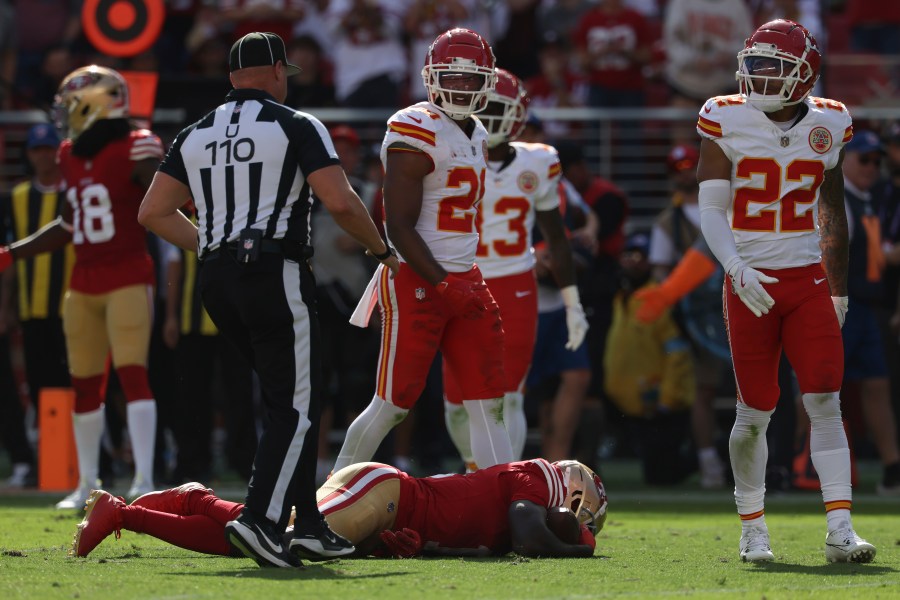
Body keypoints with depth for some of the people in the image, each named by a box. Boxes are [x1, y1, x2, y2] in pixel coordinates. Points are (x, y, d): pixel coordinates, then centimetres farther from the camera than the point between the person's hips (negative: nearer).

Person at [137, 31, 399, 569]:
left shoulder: (196, 136, 15)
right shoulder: (296, 127, -3)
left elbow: (154, 212, 13)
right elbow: (340, 202, -11)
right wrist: (383, 251, 4)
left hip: (219, 281, 7)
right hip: (276, 274, -7)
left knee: (291, 399, 17)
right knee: (296, 408, -4)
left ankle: (309, 524, 14)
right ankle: (259, 519, -21)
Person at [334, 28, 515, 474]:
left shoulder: (476, 137, 15)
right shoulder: (417, 133, -13)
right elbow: (399, 227, -17)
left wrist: (465, 284, 19)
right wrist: (444, 285, -21)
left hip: (463, 281, 8)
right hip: (416, 281, -8)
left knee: (488, 404, 3)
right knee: (392, 405, -4)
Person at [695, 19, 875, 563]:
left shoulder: (827, 126, 4)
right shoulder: (727, 122, -3)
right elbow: (712, 212, -6)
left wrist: (840, 293, 16)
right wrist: (736, 269, -22)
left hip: (808, 281, 1)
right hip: (751, 283, -1)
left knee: (826, 402, -9)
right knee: (755, 412, 3)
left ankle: (840, 530, -12)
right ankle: (753, 531, 18)